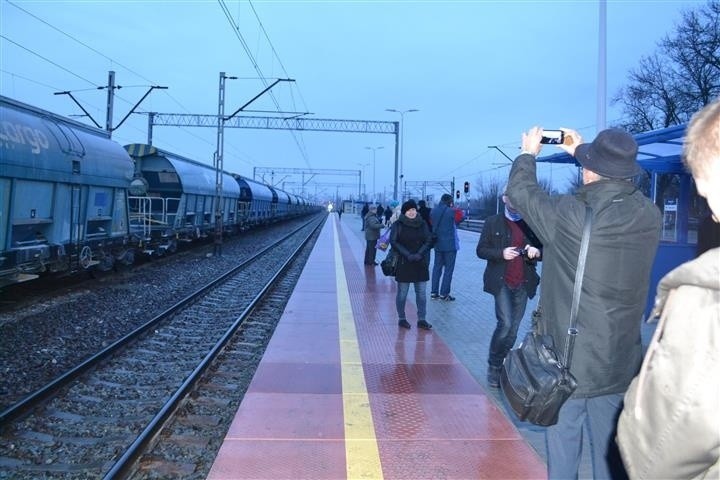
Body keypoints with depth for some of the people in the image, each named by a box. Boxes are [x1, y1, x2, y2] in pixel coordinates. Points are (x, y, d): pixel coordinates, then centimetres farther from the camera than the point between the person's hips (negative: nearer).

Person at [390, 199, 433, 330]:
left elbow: (428, 241, 4)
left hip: (421, 264, 3)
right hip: (403, 264, -3)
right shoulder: (398, 225, -1)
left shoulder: (423, 225, 8)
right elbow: (394, 242, -8)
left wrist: (419, 254, -12)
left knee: (422, 293, 3)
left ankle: (422, 319, 10)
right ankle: (402, 319, 16)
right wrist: (407, 255, -17)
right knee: (402, 293, 4)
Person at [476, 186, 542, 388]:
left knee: (513, 329, 6)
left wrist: (537, 252, -9)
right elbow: (481, 250, 2)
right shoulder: (493, 222, 4)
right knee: (505, 324, -16)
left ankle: (499, 366, 21)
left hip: (523, 284, 3)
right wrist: (501, 253, -17)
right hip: (502, 282, -3)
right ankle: (493, 366, 3)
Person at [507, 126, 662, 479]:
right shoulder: (649, 216, -6)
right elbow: (615, 193, 16)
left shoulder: (568, 215, -20)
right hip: (620, 363, 4)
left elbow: (520, 191, -3)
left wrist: (528, 153, 16)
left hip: (568, 360, -4)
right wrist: (581, 152, 25)